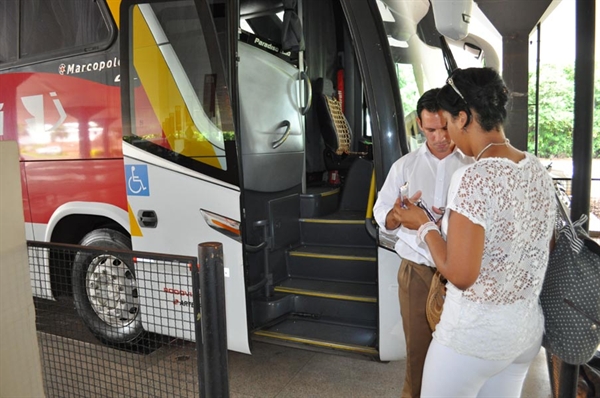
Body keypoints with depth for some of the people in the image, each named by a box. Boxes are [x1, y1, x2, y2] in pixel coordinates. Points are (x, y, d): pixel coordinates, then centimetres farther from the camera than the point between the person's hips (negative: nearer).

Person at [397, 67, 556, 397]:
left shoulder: (473, 178, -25)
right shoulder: (539, 171, 0)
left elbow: (460, 275, -24)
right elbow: (541, 252, 12)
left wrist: (424, 225, -10)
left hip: (473, 334, -7)